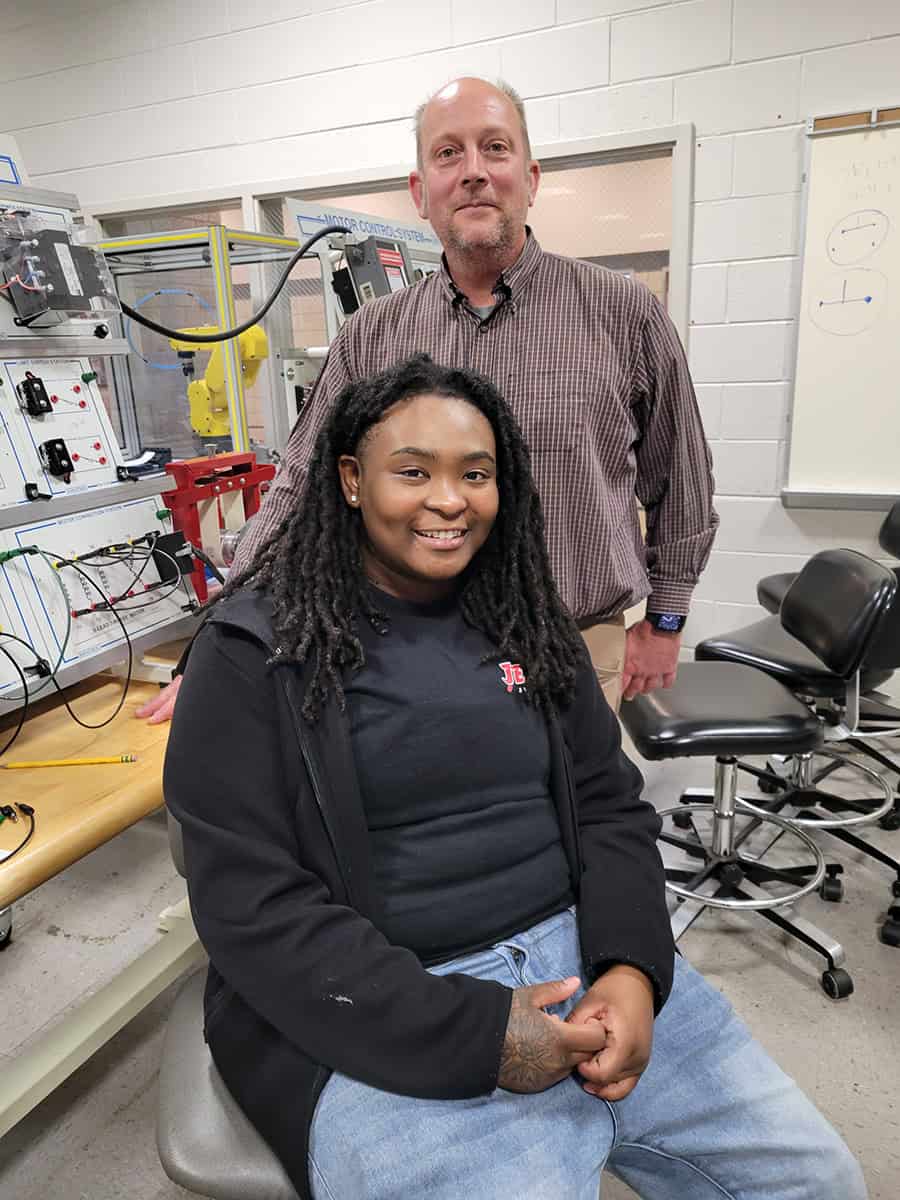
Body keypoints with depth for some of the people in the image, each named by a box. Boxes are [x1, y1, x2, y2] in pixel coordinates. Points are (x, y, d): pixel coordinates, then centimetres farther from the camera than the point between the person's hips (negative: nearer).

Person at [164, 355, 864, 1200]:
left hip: (576, 951, 5)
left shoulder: (523, 619, 6)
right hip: (388, 1016, -4)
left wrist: (631, 968, -11)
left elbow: (609, 808, 6)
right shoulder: (257, 651, -9)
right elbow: (252, 907, -13)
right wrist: (472, 1033, -19)